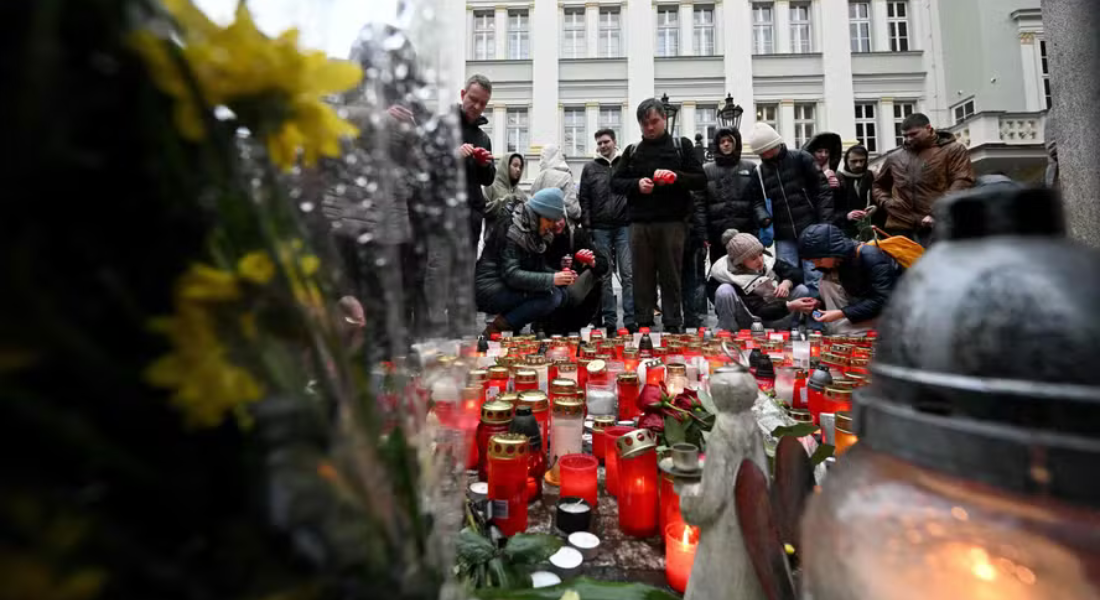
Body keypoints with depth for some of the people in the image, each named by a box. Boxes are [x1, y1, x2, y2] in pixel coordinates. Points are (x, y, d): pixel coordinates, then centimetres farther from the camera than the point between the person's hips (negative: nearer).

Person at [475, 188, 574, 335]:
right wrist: (551, 279, -31)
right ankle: (494, 330, -15)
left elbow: (538, 268, 11)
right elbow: (511, 275, -26)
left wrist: (560, 275, -9)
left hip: (509, 289, 8)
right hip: (490, 291, -8)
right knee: (551, 296, -22)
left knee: (561, 294, -5)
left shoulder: (535, 233, 9)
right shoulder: (510, 231, -17)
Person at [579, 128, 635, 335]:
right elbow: (583, 199, 10)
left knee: (628, 273, -4)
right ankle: (609, 321, 9)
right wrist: (587, 224, -1)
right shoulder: (590, 168, 13)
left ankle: (630, 320, 0)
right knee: (604, 276, 3)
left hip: (624, 226, -1)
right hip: (600, 228, 2)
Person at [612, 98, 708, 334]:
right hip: (640, 223, 2)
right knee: (642, 278, 3)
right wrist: (636, 184, -7)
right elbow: (615, 182, 13)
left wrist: (676, 176, -14)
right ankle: (642, 325, 11)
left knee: (671, 277, 1)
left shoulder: (682, 145, 11)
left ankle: (673, 327, 9)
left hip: (672, 222, -1)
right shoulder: (632, 150, 16)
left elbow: (701, 180, 5)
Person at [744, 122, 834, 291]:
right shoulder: (758, 172, 8)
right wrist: (763, 216, -9)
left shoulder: (801, 158, -1)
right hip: (783, 235, 3)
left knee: (814, 280, 1)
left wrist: (825, 223, -9)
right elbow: (756, 201, 13)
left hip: (810, 230, -3)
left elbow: (823, 190, -1)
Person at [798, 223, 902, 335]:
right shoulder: (837, 261, -5)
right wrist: (819, 302, -11)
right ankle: (838, 336, -12)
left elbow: (882, 301, -29)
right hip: (866, 307, 8)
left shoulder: (871, 257, -26)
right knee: (827, 282, -11)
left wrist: (841, 313, -30)